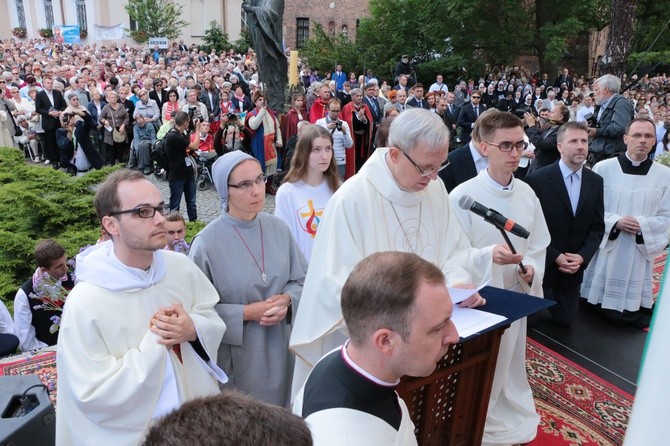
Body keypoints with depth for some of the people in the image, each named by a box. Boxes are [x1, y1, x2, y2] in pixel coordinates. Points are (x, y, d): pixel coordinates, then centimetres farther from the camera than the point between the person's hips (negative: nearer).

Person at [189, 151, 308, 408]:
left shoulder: (278, 228, -3)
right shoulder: (206, 243, -15)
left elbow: (302, 279, 6)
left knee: (279, 414, 19)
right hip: (236, 358, -4)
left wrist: (287, 300, -13)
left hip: (280, 351, 4)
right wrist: (246, 313, -19)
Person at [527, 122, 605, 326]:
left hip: (574, 268, 5)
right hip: (542, 265, -4)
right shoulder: (537, 180, -15)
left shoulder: (595, 182, 1)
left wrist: (582, 257, -12)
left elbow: (597, 227, 3)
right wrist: (555, 257, -17)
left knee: (565, 319, 16)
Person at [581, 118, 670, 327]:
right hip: (605, 247, -1)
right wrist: (615, 221, -17)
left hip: (640, 252, 1)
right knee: (594, 310, 9)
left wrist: (642, 224, -17)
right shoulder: (604, 168, -5)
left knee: (629, 314, 8)